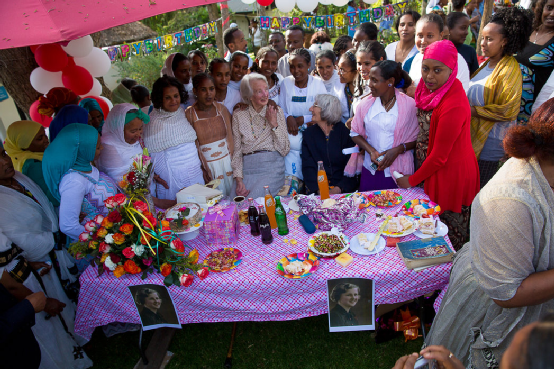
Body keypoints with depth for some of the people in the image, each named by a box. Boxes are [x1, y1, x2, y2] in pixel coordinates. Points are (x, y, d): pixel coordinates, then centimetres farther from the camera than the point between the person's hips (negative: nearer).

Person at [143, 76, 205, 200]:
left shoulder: (182, 113, 5)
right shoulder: (155, 122, -13)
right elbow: (154, 158, -9)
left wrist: (201, 167, 12)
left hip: (196, 175, 6)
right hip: (174, 181, -6)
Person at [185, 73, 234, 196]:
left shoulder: (221, 108, 3)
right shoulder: (189, 114, -8)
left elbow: (230, 136, 5)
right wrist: (203, 171, -14)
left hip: (227, 162, 3)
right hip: (207, 165, -3)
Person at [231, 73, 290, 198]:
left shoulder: (276, 112, 7)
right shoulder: (239, 115, 8)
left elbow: (284, 150, 4)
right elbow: (237, 150, 6)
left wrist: (274, 125, -7)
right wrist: (239, 179, -7)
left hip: (272, 169, -1)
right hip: (247, 168, 1)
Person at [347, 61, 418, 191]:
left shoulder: (409, 105, -4)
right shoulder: (365, 104, 3)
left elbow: (418, 138, 0)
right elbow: (355, 133, 7)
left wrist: (398, 149, -16)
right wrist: (371, 151, -8)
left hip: (398, 172, -2)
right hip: (370, 170, 2)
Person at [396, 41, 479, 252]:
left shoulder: (454, 105, -29)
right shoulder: (429, 87, -3)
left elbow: (439, 157, -21)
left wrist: (412, 181, -8)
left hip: (451, 174, -8)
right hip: (430, 166, 8)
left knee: (449, 236, 11)